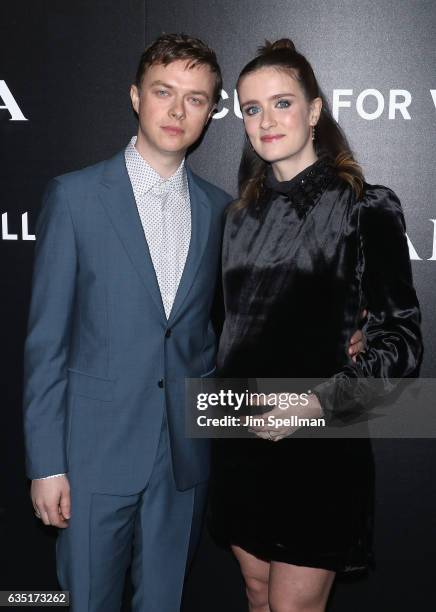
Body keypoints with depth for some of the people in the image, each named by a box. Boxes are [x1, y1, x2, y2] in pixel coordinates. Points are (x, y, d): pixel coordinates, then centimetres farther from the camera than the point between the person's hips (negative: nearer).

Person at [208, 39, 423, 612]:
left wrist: (322, 402, -21)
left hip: (319, 444, -5)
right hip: (241, 438, 6)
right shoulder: (244, 214, 9)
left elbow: (402, 338, -10)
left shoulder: (365, 207, -8)